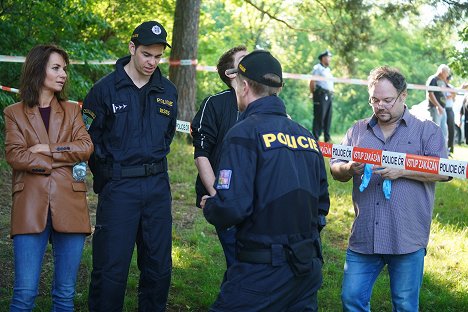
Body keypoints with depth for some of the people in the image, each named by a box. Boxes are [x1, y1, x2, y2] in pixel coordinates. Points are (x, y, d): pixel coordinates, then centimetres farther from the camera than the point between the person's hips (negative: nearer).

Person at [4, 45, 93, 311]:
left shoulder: (72, 110, 17)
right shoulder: (15, 113, 11)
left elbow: (86, 147, 2)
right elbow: (15, 155, -3)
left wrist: (46, 149, -7)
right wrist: (62, 159, -7)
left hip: (69, 206, 2)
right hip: (31, 206, -2)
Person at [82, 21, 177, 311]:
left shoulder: (168, 91, 8)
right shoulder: (106, 88, -5)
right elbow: (89, 138, -1)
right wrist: (105, 177, 1)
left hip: (158, 186, 4)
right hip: (118, 187, -4)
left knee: (159, 265, 10)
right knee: (111, 267, -3)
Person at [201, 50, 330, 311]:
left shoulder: (245, 132, -10)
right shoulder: (306, 136, 12)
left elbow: (231, 207, -19)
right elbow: (321, 204, 18)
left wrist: (208, 206, 2)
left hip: (264, 272, -7)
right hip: (309, 269, 7)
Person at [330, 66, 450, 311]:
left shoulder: (426, 130, 4)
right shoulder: (358, 131, 13)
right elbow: (335, 169, 9)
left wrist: (402, 171, -19)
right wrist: (349, 169, -15)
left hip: (408, 238, -3)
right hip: (364, 237, 3)